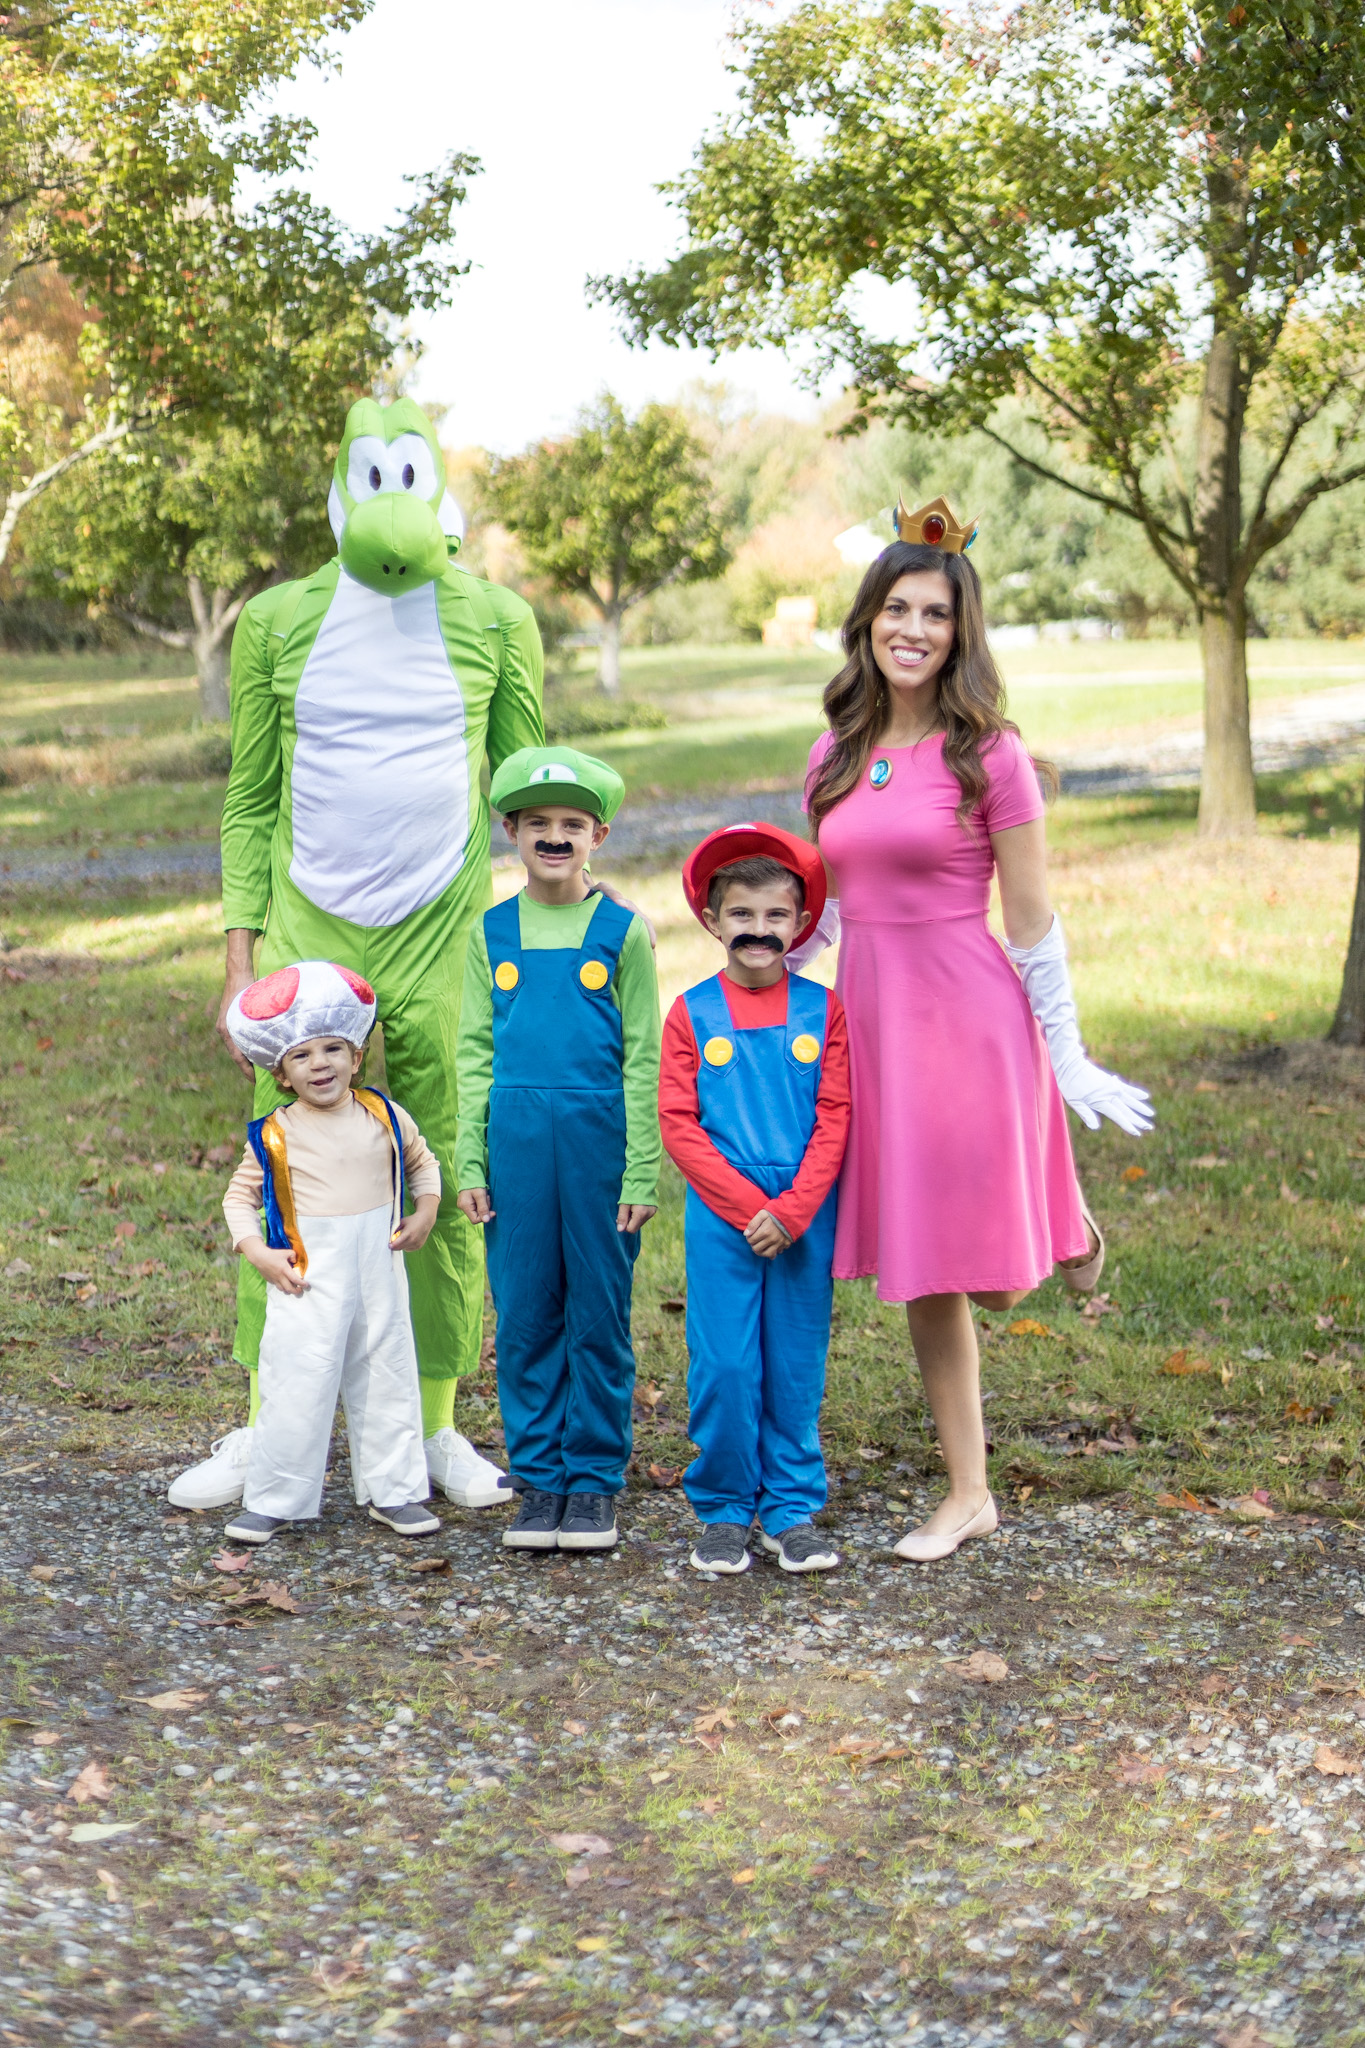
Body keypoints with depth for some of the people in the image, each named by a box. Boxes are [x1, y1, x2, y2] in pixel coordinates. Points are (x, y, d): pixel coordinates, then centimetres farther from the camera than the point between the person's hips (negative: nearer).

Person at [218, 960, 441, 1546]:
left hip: (378, 1275, 3)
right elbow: (239, 1197, 5)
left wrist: (425, 1212, 4)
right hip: (307, 1282, -3)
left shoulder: (383, 1115, 2)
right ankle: (271, 1499, 8)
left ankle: (392, 1491, 23)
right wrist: (258, 1253, -8)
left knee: (387, 1380, 10)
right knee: (297, 1383, -3)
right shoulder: (275, 1136, -4)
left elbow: (422, 1162, 18)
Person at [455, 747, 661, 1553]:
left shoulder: (623, 931, 0)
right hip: (516, 1142, 2)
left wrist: (641, 1173, -4)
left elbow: (642, 1059, 0)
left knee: (600, 1313, 4)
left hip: (599, 1138, -2)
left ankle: (595, 1480, 15)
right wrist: (471, 1162, 3)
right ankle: (539, 1479, 18)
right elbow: (476, 1053, 9)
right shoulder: (493, 933, 7)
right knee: (525, 1316, 7)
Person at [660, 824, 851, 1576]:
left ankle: (791, 1508, 18)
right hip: (720, 1218, -1)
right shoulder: (692, 1014, 0)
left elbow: (834, 1119, 0)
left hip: (805, 1220, 1)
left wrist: (792, 1210, -11)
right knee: (723, 1367, 0)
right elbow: (679, 1126, -3)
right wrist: (748, 1209, -11)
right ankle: (722, 1511, 15)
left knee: (796, 1367, 6)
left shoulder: (822, 1009, 3)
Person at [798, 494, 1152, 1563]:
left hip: (968, 1014, -5)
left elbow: (1034, 924, -6)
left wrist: (1067, 1057, -5)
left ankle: (1066, 1223, 35)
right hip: (870, 1015, 5)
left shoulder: (989, 755, -7)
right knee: (918, 1272, 9)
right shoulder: (836, 754, 8)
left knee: (979, 1268, 1)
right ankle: (969, 1493, 21)